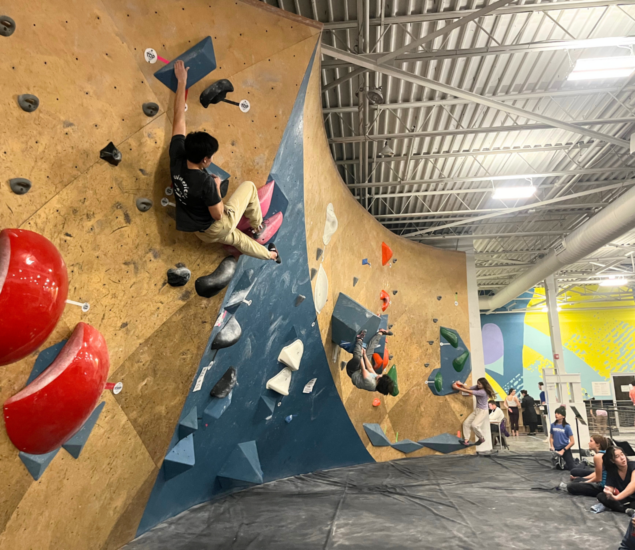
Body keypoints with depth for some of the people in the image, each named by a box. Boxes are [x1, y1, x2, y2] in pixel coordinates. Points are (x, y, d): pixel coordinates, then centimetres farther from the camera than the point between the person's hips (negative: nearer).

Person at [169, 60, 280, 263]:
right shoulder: (205, 182, -34)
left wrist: (182, 82, -4)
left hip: (202, 232, 7)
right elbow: (218, 215, -22)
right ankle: (257, 227, 30)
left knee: (237, 238, 32)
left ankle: (269, 254, 56)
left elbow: (179, 118, -10)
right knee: (249, 186, 10)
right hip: (218, 226, -7)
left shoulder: (177, 158, -16)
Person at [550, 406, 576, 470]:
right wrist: (552, 446, -7)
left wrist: (563, 450, -13)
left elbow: (572, 442, -11)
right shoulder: (553, 425, -3)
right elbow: (551, 437, 9)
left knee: (571, 467, -4)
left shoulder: (567, 426, -13)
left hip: (565, 450, -4)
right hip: (556, 450, 4)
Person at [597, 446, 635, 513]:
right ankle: (628, 510, -29)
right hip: (625, 499, 6)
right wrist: (609, 492, -31)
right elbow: (610, 488, -5)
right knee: (601, 496, -20)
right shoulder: (611, 471, -2)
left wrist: (616, 497, -43)